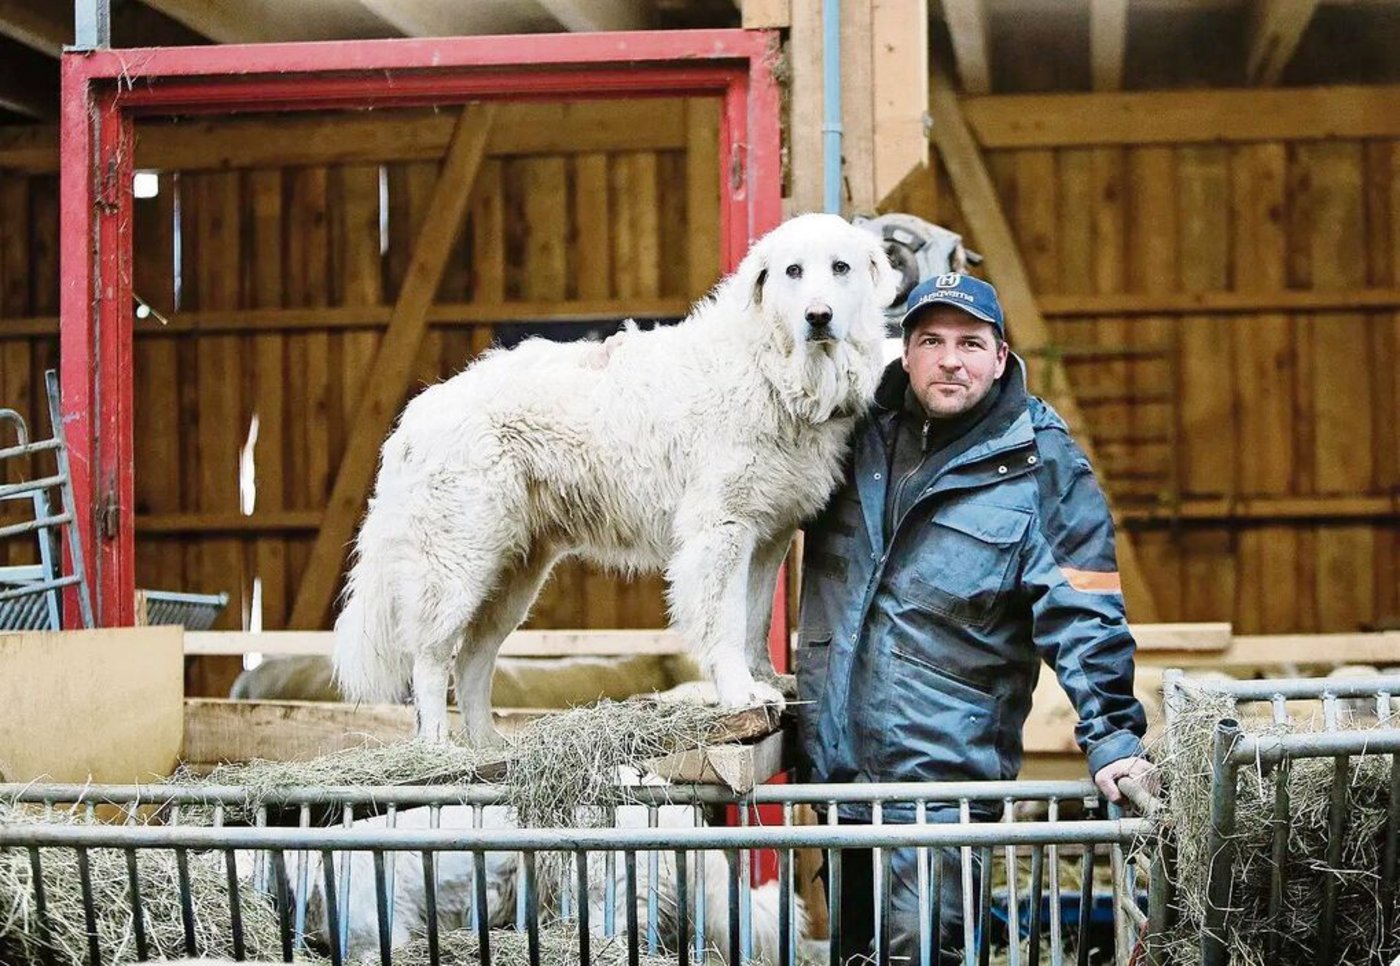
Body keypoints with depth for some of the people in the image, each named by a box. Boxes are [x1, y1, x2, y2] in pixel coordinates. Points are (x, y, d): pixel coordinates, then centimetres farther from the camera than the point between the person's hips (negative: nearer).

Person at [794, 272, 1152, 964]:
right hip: (833, 758, 5)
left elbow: (1082, 620, -9)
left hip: (945, 774, -5)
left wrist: (1112, 738, -18)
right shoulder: (857, 431, 7)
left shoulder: (1044, 468, -5)